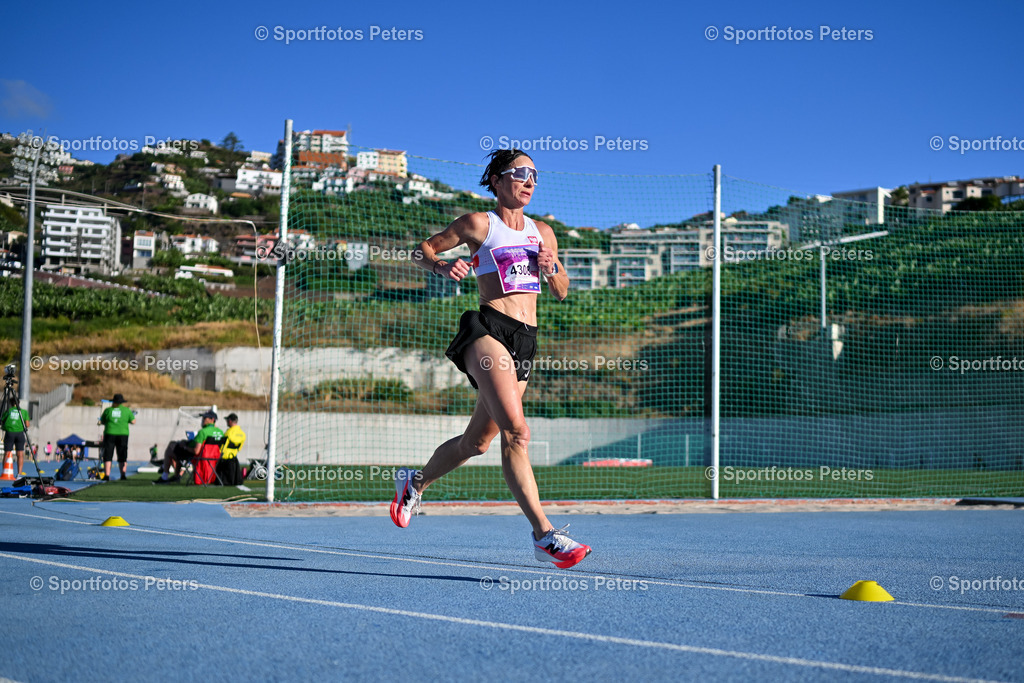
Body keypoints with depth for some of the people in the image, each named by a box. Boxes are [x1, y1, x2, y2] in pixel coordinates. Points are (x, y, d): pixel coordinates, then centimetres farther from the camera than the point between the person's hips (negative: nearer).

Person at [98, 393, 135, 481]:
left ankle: (107, 475, -7)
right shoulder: (127, 410, 3)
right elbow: (133, 422, 5)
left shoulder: (108, 410, 4)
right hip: (123, 434, 0)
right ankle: (123, 473, -5)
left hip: (110, 434, 0)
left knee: (107, 457, 2)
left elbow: (102, 422, 10)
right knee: (122, 457, 7)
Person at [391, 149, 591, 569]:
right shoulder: (478, 224, 5)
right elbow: (422, 250, 12)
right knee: (516, 432, -24)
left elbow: (562, 292, 25)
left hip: (524, 343, 7)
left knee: (476, 442, 13)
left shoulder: (543, 233, 20)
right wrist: (443, 267, -10)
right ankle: (543, 535, -26)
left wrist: (551, 267, 4)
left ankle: (415, 483, 40)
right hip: (488, 330, -7)